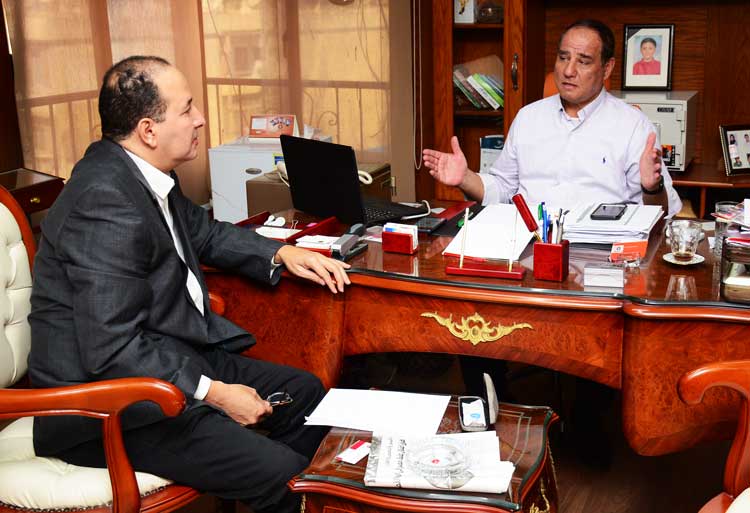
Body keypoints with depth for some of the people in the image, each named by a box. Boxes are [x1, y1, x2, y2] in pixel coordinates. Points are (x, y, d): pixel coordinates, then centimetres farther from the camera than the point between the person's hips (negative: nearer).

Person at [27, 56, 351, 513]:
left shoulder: (143, 171, 3)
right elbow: (111, 350, -27)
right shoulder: (104, 205, -26)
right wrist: (212, 392, -21)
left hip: (176, 355, 10)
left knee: (307, 393, 12)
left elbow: (203, 232, 21)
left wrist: (281, 253, 8)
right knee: (282, 473, -19)